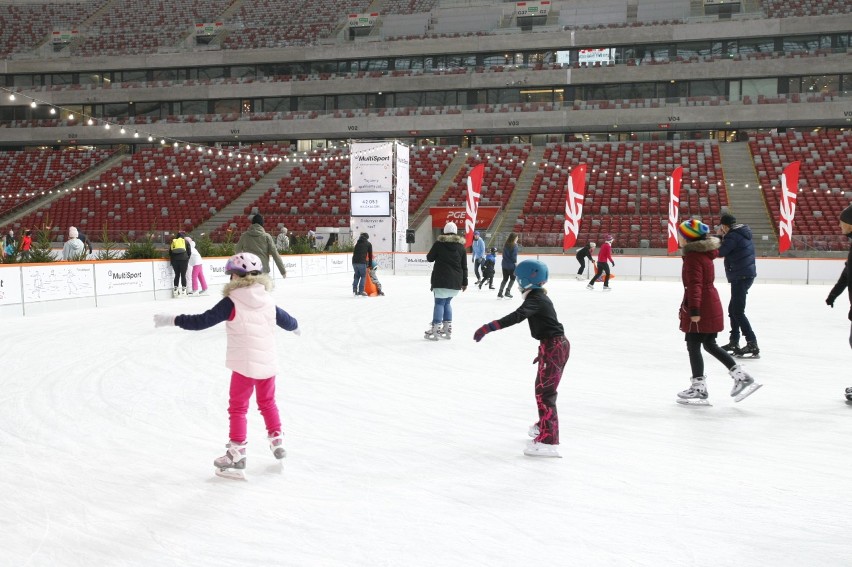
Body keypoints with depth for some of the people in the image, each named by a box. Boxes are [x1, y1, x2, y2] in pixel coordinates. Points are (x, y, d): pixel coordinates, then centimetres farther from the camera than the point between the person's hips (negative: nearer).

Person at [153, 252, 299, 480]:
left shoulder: (231, 302, -12)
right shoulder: (268, 300, 4)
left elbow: (202, 321, -15)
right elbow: (286, 320, 19)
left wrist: (173, 320, -8)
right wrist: (295, 326, 41)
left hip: (244, 365, -5)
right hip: (268, 363, 5)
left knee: (238, 407, 4)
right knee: (267, 402, 24)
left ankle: (237, 455, 4)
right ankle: (277, 440, 32)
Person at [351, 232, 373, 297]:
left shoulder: (357, 243, 23)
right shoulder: (368, 244, 9)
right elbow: (370, 255, 9)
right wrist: (370, 264, 16)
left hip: (354, 261, 5)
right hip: (362, 262, -5)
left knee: (356, 275, 17)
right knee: (363, 276, 4)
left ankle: (354, 289, 7)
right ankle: (361, 291, -4)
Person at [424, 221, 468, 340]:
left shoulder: (439, 243, -3)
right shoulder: (461, 246, 7)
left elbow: (429, 258, 5)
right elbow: (464, 266, 9)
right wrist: (464, 282, 15)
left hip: (441, 280, -4)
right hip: (456, 281, 4)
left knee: (439, 302, -1)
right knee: (447, 302, 17)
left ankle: (435, 330, -9)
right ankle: (447, 329, 16)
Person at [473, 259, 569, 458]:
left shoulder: (535, 299, -19)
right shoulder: (540, 296, 13)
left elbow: (516, 316, -35)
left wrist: (489, 327, -42)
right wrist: (543, 350, 32)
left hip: (553, 347, -11)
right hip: (558, 345, 11)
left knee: (544, 392, -12)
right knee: (543, 388, 25)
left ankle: (548, 441, -15)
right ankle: (544, 425, 44)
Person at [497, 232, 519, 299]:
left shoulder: (505, 245, 6)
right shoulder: (514, 246, -14)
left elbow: (504, 254, 8)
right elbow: (514, 256, -16)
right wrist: (516, 263, -11)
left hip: (504, 264, 6)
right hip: (511, 265, -6)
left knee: (505, 278, 16)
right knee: (512, 278, 9)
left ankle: (500, 293, 13)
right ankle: (507, 291, 0)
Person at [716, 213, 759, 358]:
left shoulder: (733, 235, -17)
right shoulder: (743, 232, 13)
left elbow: (721, 252, -20)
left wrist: (720, 236, -5)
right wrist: (722, 237, 8)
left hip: (741, 277, -10)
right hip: (746, 274, 10)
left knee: (737, 311, -11)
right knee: (733, 309, 20)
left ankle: (752, 345, -16)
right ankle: (734, 342, 28)